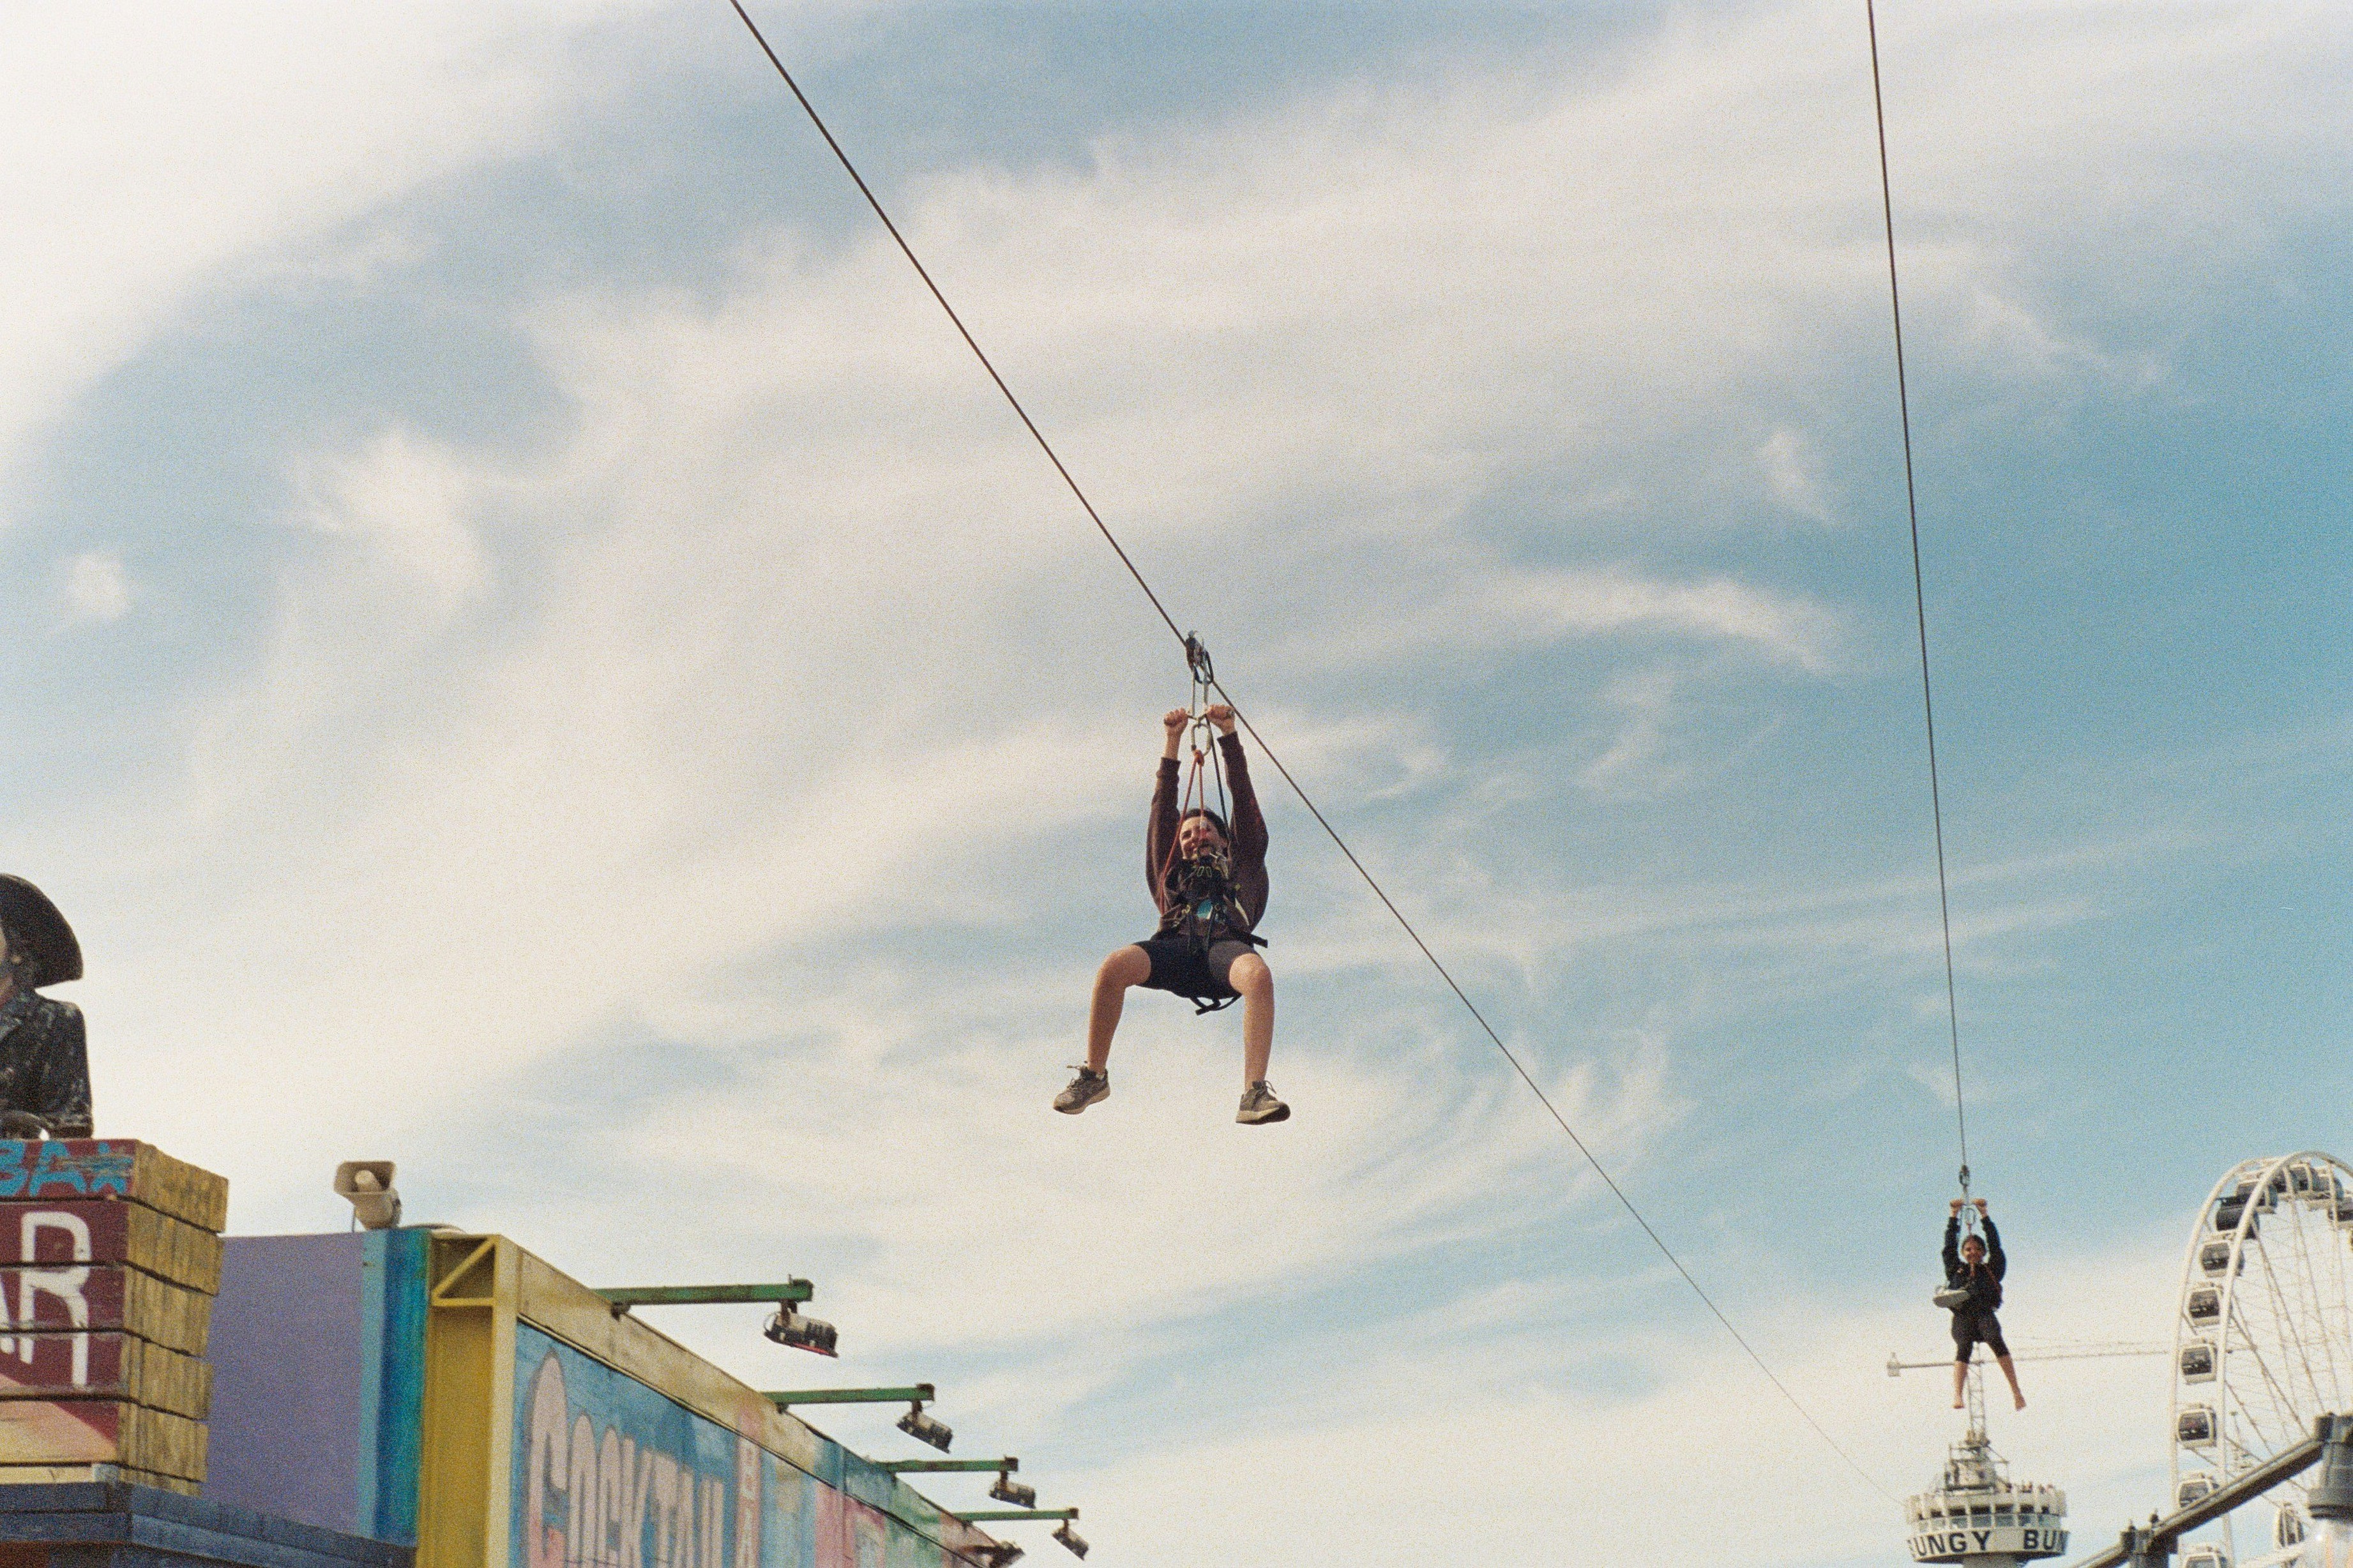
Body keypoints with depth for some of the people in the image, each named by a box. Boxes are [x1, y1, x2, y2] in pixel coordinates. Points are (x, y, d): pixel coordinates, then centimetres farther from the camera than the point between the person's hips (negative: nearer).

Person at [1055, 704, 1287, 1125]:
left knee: (1258, 974, -39)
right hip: (1177, 947, 1)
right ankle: (1094, 1074, -17)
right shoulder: (1171, 872, 39)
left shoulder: (1244, 865, 37)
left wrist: (1229, 734, 29)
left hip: (1227, 946, -1)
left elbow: (1243, 797, 34)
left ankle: (1255, 1093, -45)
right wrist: (1173, 742, 32)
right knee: (1115, 966, -31)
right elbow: (1163, 807, 36)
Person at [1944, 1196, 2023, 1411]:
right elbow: (1950, 1245, 23)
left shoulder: (1991, 1270, 24)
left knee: (1996, 1340, -31)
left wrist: (1984, 1215, 23)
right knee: (1964, 1347, -28)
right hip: (1962, 1316, 0)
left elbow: (1995, 1244, 21)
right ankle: (1957, 1396, -48)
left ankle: (2016, 1391, -37)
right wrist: (1954, 1215, 24)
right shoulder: (1956, 1270, 25)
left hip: (1985, 1314, 0)